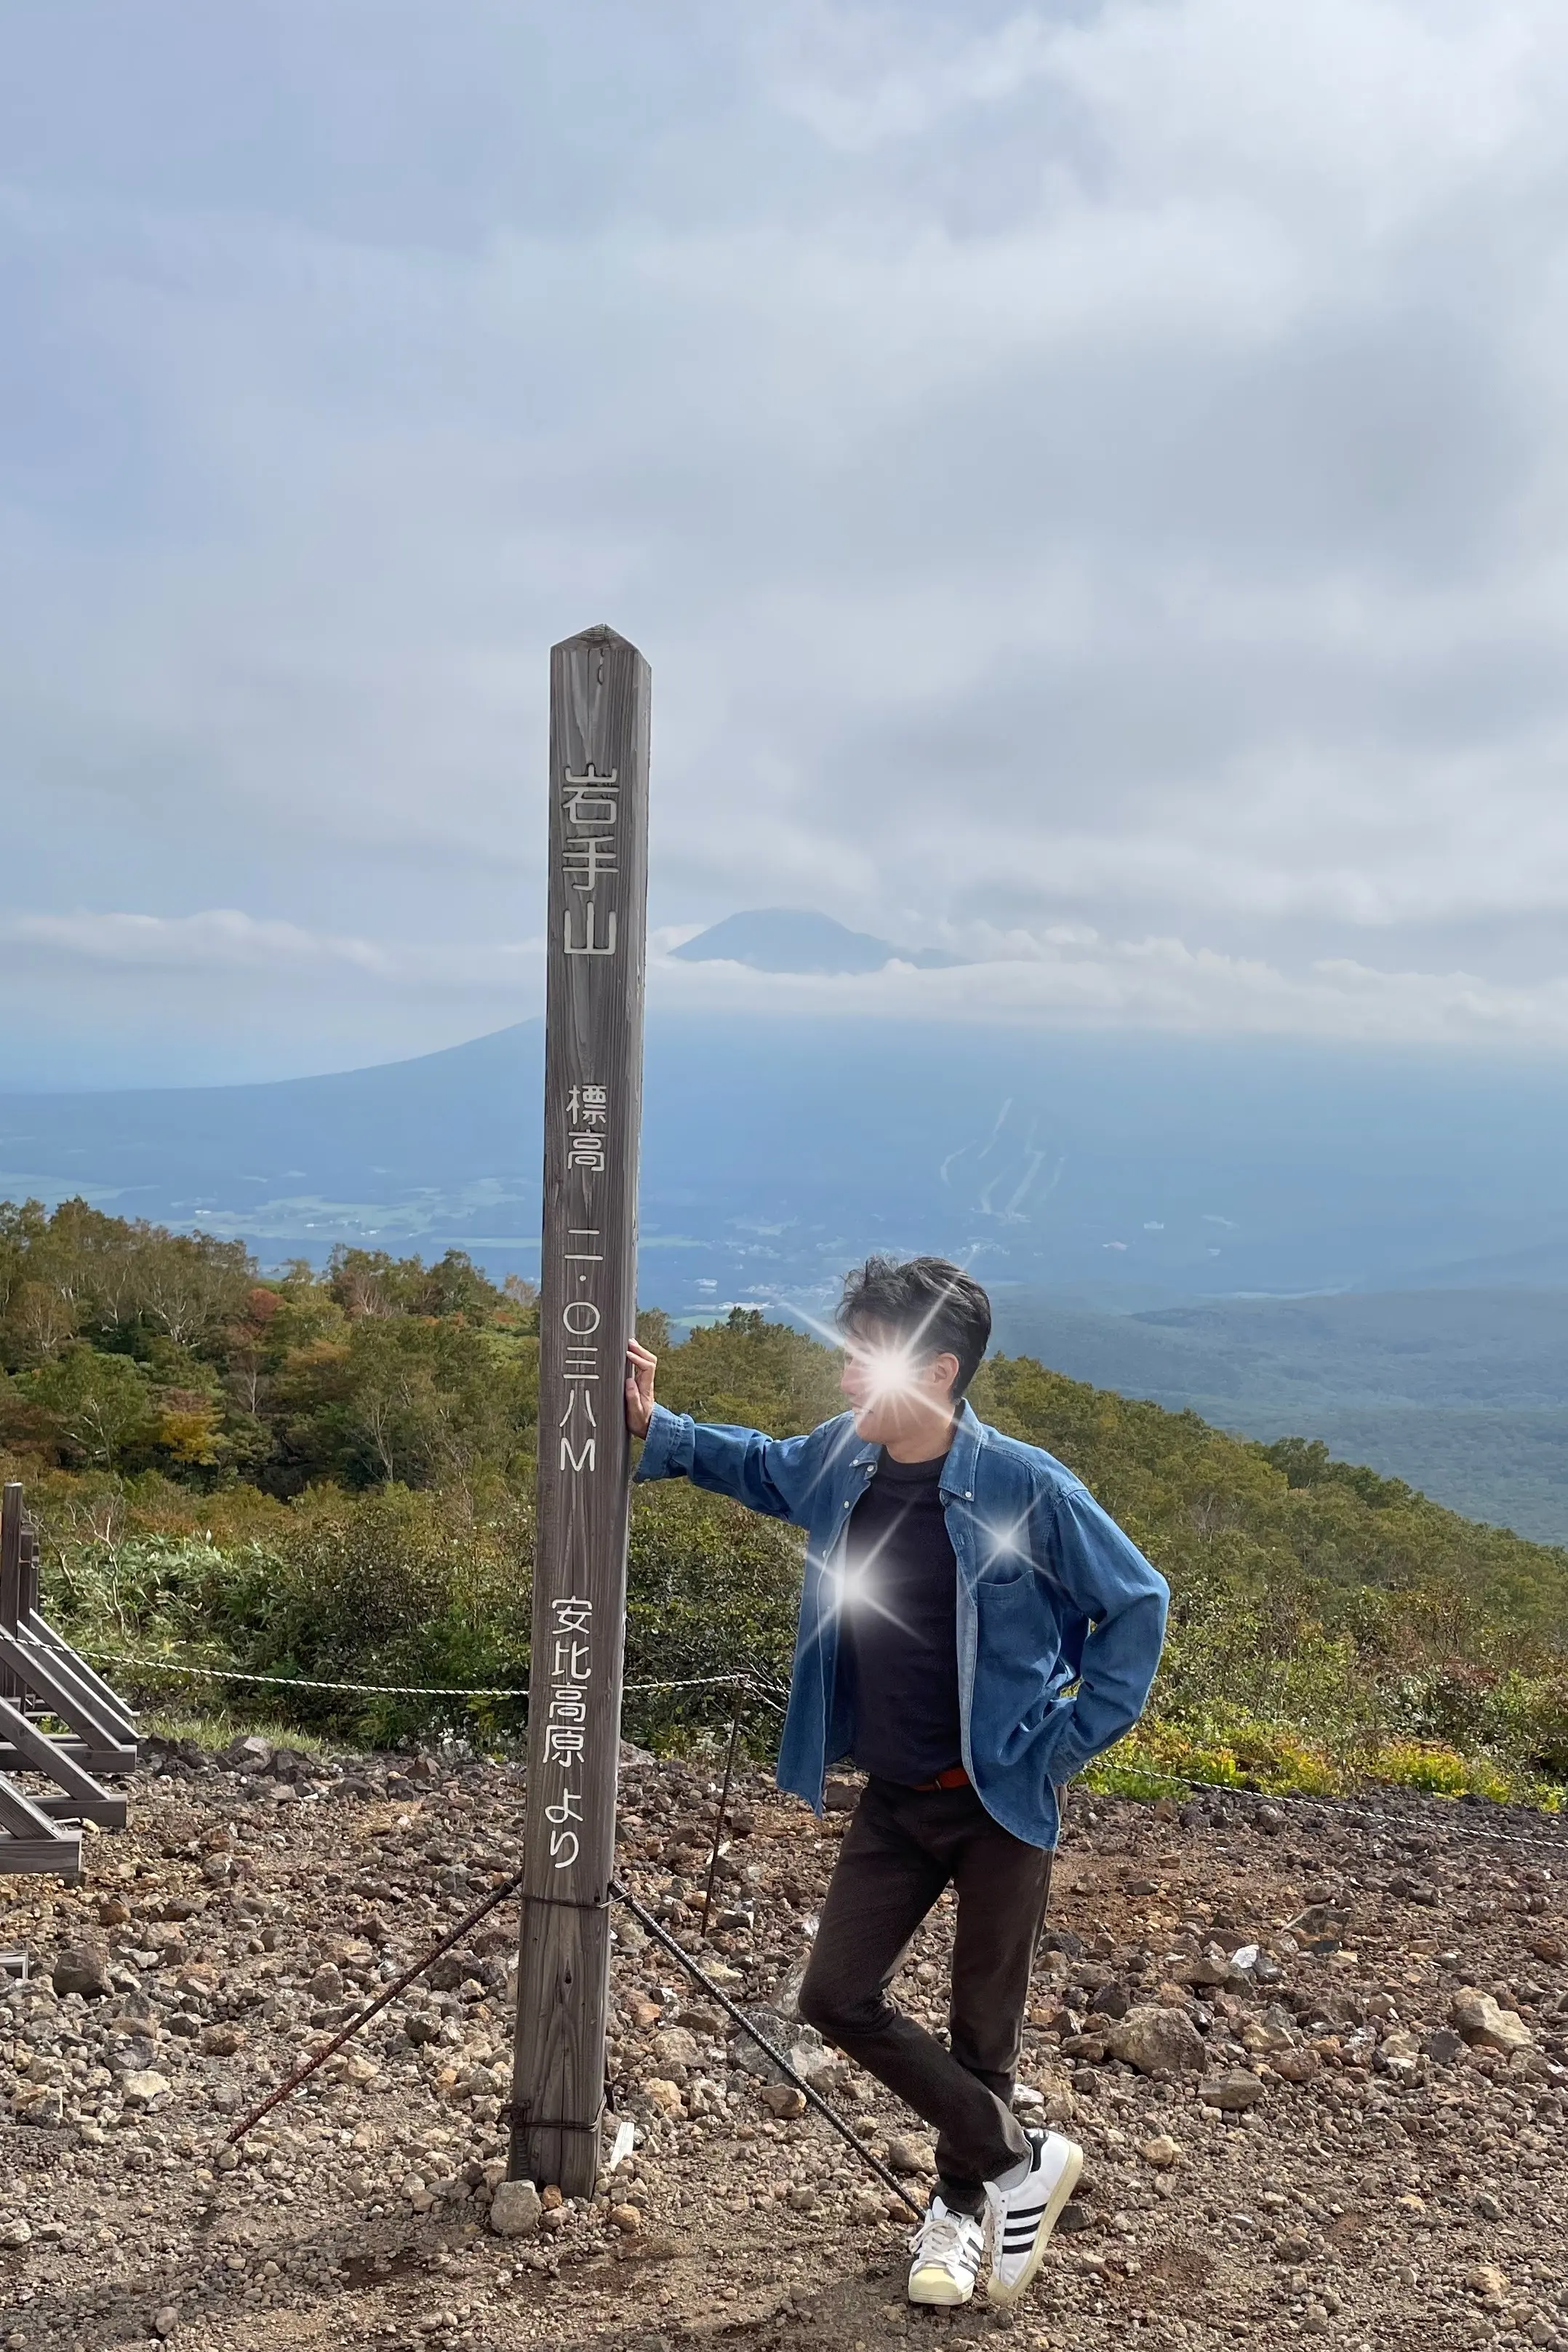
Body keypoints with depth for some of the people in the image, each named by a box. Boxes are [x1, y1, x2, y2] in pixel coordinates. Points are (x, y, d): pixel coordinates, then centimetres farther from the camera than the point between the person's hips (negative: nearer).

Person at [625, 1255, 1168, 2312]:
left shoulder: (1026, 1488, -22)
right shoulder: (839, 1460, -7)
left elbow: (1138, 1601, -10)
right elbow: (759, 1465, 15)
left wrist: (1073, 1740, -10)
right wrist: (655, 1428, 0)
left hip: (1003, 1799, -5)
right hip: (894, 1798, 5)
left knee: (983, 2026, 9)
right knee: (840, 1998, 3)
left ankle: (962, 2207, 37)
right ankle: (1019, 2159, 22)